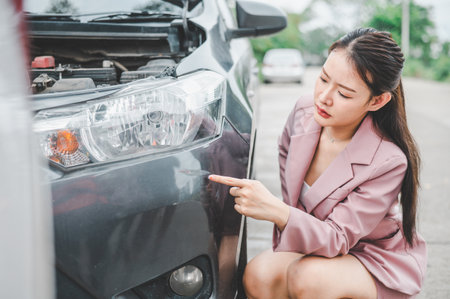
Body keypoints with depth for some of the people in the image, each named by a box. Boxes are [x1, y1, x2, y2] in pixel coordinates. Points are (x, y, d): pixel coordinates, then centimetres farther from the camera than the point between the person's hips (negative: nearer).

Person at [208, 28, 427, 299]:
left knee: (309, 277, -35)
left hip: (379, 265, -4)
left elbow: (337, 239, -28)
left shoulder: (388, 162, -27)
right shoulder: (303, 113, -10)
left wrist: (277, 212, -46)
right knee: (258, 276, -27)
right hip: (309, 244, 4)